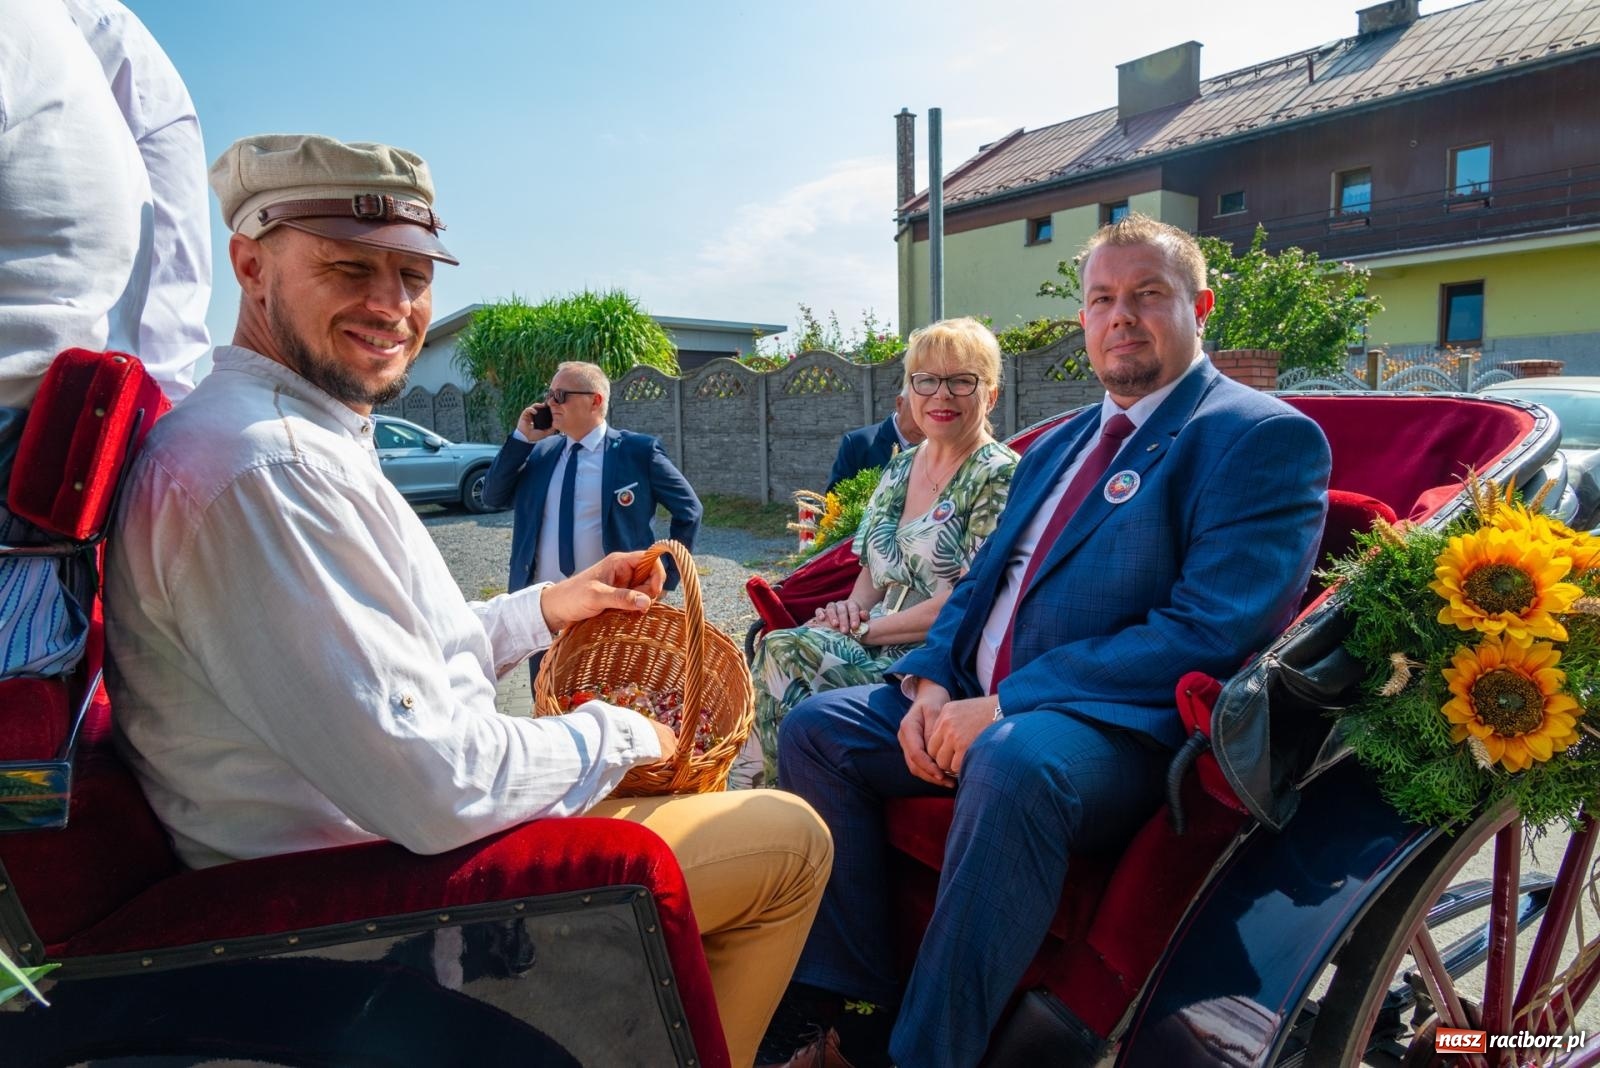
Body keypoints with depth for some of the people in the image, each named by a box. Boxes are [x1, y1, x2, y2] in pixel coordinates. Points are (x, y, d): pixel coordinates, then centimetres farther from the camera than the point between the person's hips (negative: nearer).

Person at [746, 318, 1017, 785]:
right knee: (771, 647, -19)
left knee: (784, 652, -23)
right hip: (876, 647, 7)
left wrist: (866, 628, -12)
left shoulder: (998, 476, -8)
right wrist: (851, 607, -1)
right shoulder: (898, 470, 15)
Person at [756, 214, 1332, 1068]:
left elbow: (1211, 633, -18)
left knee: (1012, 763, -37)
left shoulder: (1265, 439, -6)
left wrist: (1006, 704, -21)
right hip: (981, 707, 8)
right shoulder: (1059, 445, 20)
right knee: (813, 728, -1)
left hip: (1120, 728, -8)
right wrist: (930, 681, -2)